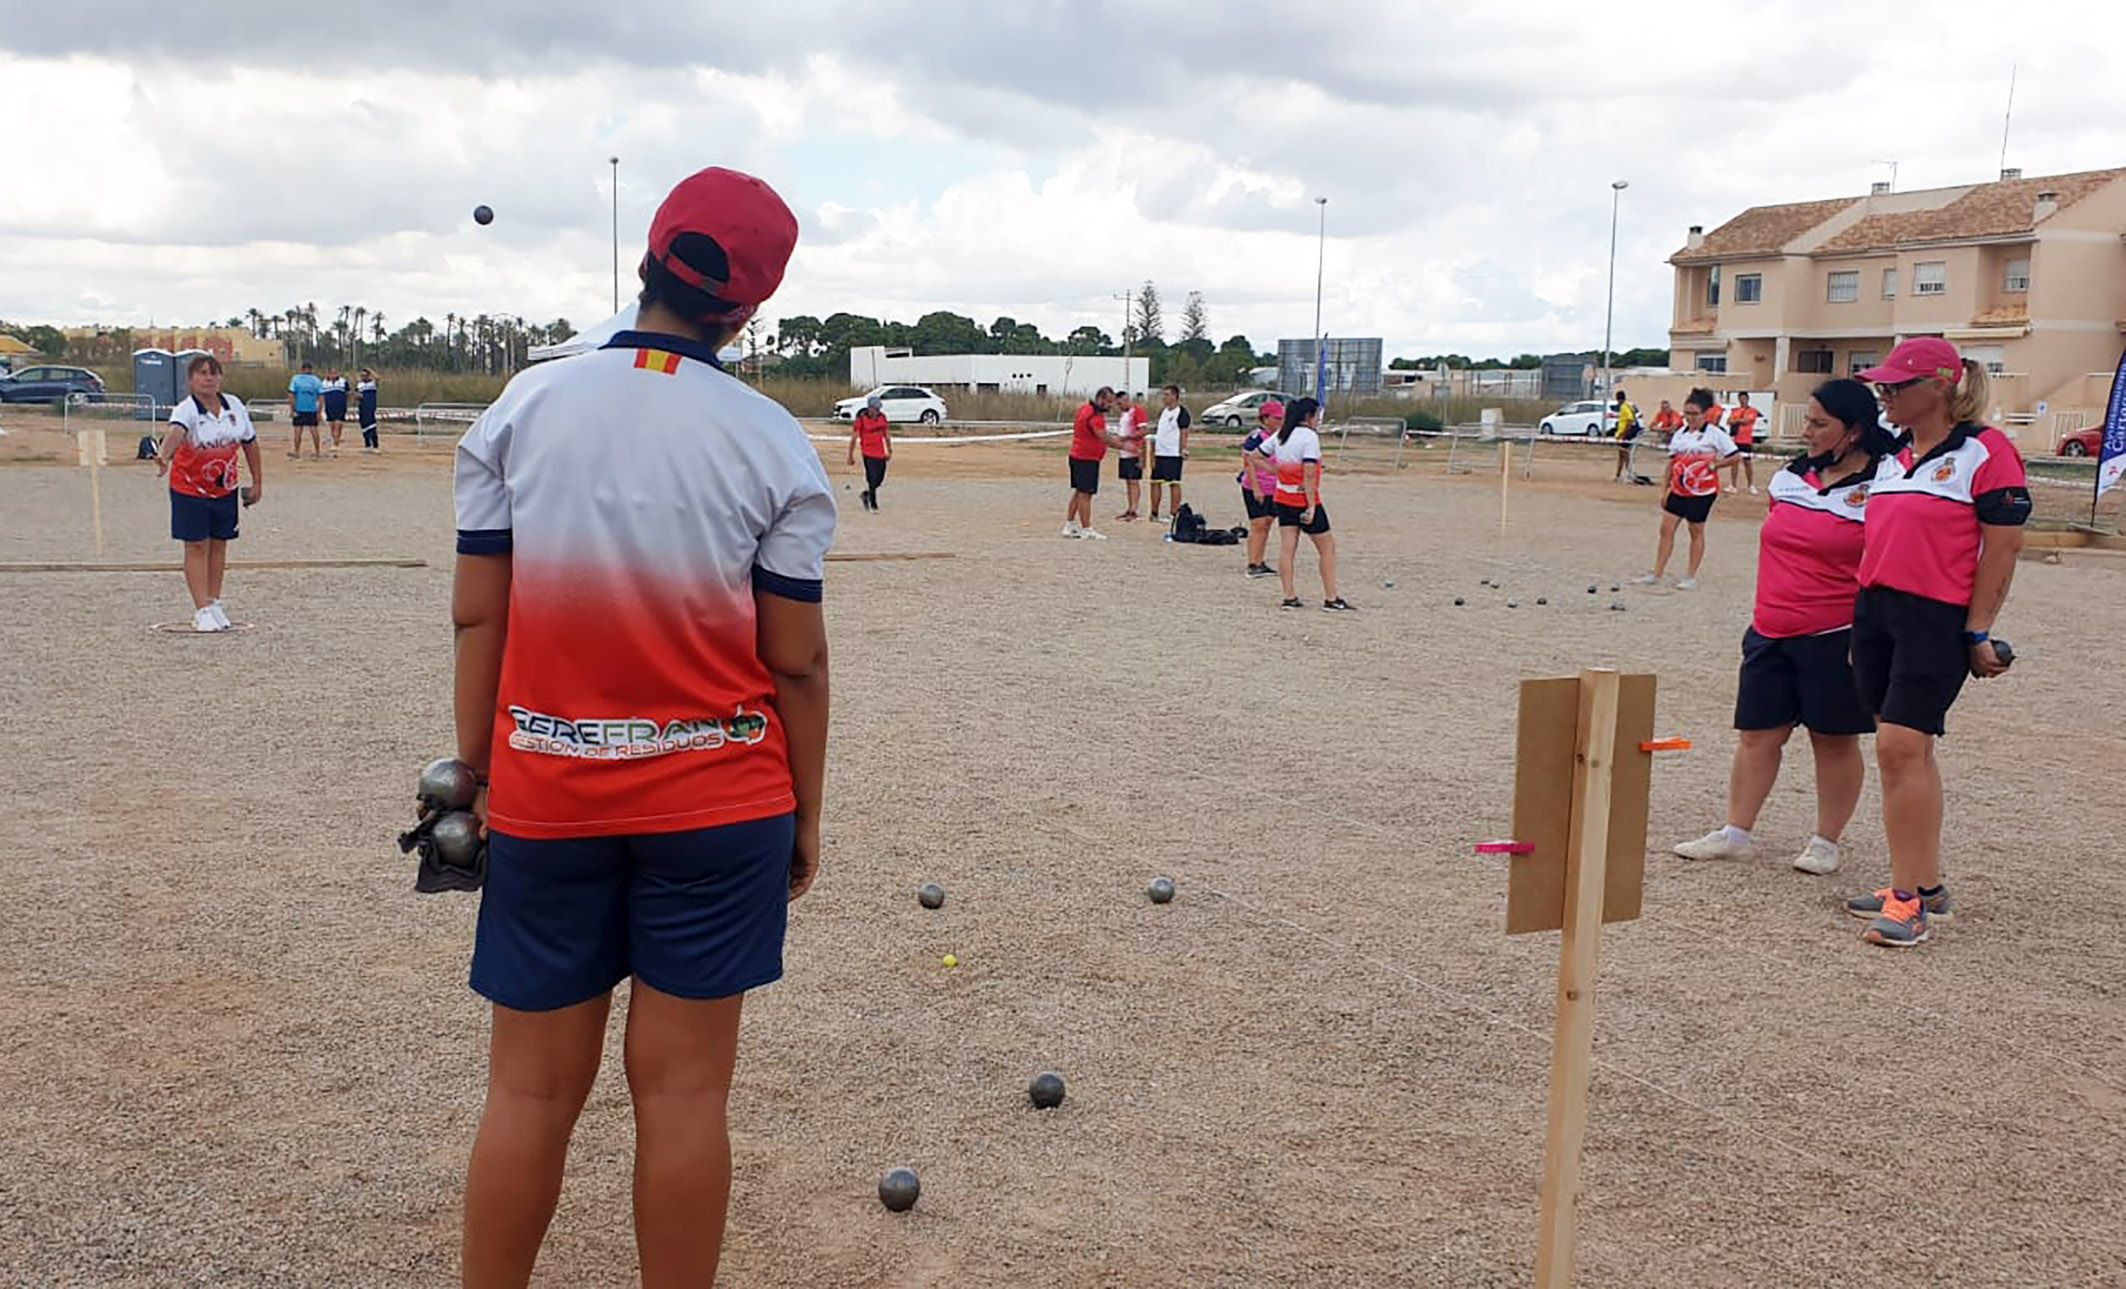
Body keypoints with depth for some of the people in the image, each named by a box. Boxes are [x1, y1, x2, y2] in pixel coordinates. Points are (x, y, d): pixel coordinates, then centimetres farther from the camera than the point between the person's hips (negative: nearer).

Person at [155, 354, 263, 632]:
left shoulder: (235, 406, -5)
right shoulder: (186, 410, -19)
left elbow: (250, 443, 7)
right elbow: (176, 432, -42)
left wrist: (257, 482, 9)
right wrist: (164, 456, -62)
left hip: (225, 489, 4)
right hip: (190, 489, -4)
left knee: (219, 545, 12)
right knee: (197, 547, 0)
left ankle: (214, 603, 25)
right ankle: (202, 610, 5)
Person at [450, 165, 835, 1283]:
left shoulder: (521, 408, -2)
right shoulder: (770, 441, -7)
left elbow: (477, 618, -1)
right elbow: (796, 660, -5)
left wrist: (474, 773, 10)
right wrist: (805, 813, 6)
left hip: (543, 796, 2)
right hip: (717, 805, -1)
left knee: (531, 1088, 12)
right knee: (682, 1089, 8)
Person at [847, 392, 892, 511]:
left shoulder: (882, 417, 5)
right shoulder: (862, 419, -11)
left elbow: (887, 435, 18)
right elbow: (853, 438, -6)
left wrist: (889, 451, 20)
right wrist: (851, 456, -5)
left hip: (881, 453, 6)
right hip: (868, 453, -6)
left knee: (880, 479, 11)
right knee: (872, 479, -9)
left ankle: (867, 494, 35)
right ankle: (873, 504, 2)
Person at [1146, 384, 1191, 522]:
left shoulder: (1182, 412, -7)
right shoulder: (1163, 411, 15)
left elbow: (1184, 433, -12)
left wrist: (1183, 449, -21)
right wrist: (1152, 452, 16)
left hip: (1173, 454, -8)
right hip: (1159, 453, 8)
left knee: (1175, 483, -4)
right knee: (1155, 482, 8)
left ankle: (1173, 514, -1)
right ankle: (1154, 514, 14)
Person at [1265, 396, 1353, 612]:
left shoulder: (1280, 435, 7)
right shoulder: (1310, 436, -14)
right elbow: (1309, 474, -20)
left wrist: (1277, 470, 9)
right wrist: (1311, 506, -20)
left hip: (1283, 499, 7)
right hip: (1304, 500, -7)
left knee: (1288, 549, 7)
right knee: (1328, 548, 4)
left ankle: (1290, 597, 6)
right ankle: (1331, 599, 5)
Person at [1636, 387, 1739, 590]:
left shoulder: (1715, 434, -8)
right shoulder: (1679, 434, 8)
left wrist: (1714, 465, -16)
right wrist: (1665, 489, 12)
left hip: (1702, 491, -5)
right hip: (1679, 490, 5)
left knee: (1696, 531, 5)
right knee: (1666, 528, 2)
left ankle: (1691, 578, 14)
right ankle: (1656, 574, 8)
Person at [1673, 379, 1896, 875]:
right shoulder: (1792, 477, 10)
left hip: (1835, 638, -6)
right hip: (1771, 633, 6)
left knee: (1834, 740, 6)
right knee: (1757, 735, 8)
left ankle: (1825, 842, 18)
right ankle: (1735, 833, 15)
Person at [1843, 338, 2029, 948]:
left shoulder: (1985, 452, -7)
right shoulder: (1893, 454, 15)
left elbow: (2002, 548, -9)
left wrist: (1978, 633, -11)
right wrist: (1865, 608, 15)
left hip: (1937, 618, -7)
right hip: (1875, 609, 7)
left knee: (1902, 748, -13)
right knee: (1906, 752, 10)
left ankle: (1909, 898, -6)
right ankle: (1925, 886, 19)